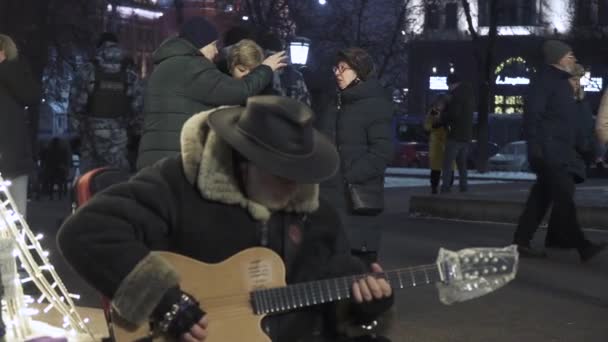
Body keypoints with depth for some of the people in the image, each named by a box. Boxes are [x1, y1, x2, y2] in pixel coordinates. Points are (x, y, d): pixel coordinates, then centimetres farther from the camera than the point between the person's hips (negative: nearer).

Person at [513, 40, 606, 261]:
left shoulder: (562, 82, 20)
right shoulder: (545, 80, -8)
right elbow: (532, 114, -16)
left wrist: (577, 148, 21)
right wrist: (534, 146, -22)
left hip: (561, 152, 10)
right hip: (550, 151, -10)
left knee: (540, 198, 9)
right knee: (564, 199, -10)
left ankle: (521, 242, 13)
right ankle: (582, 246, -11)